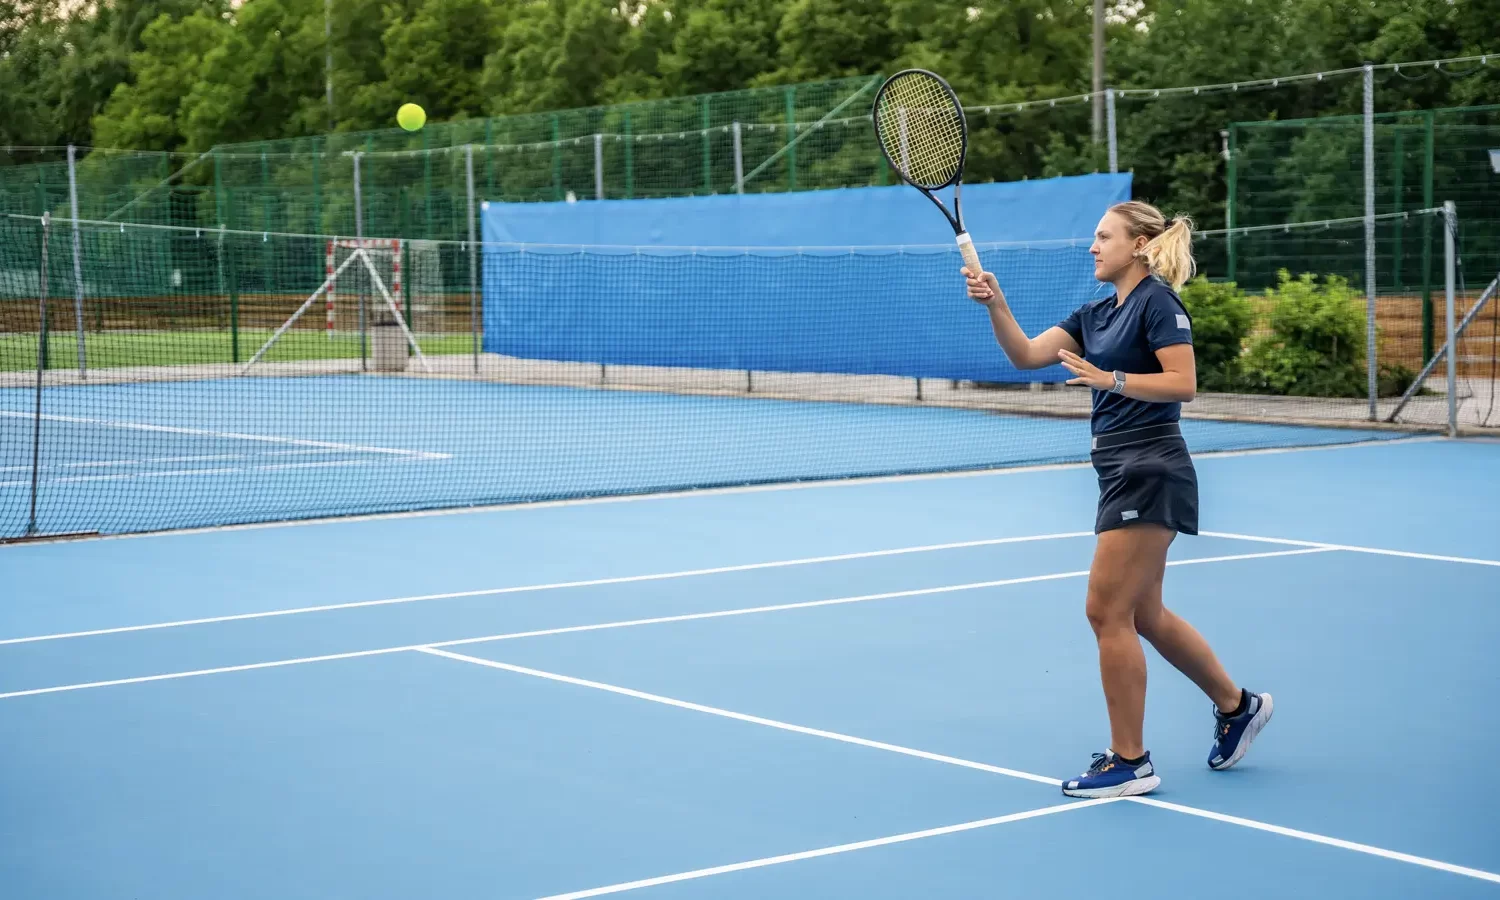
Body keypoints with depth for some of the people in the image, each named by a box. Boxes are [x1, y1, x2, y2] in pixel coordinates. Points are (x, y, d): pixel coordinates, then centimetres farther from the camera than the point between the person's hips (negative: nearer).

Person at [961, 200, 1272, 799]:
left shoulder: (1158, 302, -9)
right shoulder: (1095, 314, 16)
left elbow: (1184, 385, -17)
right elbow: (1026, 355, 7)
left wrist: (1110, 378, -25)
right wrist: (994, 303, -7)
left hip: (1149, 472, -9)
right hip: (1124, 473, 9)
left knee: (1107, 611, -8)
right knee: (1142, 614, 15)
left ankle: (1130, 761, -1)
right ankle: (1236, 705, 31)